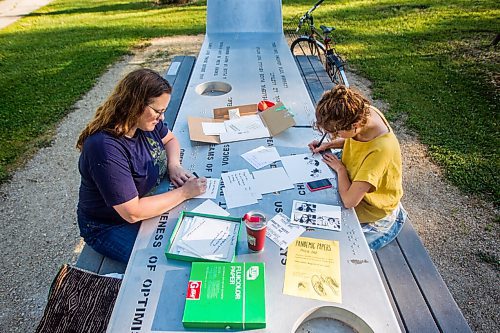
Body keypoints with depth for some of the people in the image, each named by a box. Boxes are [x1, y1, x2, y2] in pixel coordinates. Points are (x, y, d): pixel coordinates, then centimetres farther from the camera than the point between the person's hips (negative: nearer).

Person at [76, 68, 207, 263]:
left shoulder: (143, 121, -10)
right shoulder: (105, 148, -34)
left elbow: (169, 139, 11)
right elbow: (133, 213, -32)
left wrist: (174, 165, -10)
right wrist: (184, 192, -27)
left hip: (150, 202, 7)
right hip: (110, 227, -7)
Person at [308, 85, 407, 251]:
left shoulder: (381, 149, -41)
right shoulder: (363, 112, -18)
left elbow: (349, 200, -37)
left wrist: (340, 168, -21)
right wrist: (328, 145, -9)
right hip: (353, 182, 7)